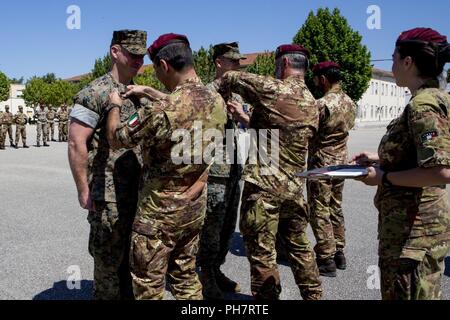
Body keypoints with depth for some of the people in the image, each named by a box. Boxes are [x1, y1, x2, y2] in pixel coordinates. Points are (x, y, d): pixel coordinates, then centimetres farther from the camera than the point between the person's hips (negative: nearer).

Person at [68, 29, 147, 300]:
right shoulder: (96, 93, -12)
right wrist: (84, 191, -16)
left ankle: (129, 295, 35)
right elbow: (76, 143, -16)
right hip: (108, 195, -7)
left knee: (131, 256, 18)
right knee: (109, 259, 6)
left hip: (137, 192, 7)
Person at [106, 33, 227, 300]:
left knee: (149, 287, 11)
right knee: (186, 275, 23)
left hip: (161, 211, -7)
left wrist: (115, 106, 6)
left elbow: (116, 138, -11)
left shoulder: (161, 112, -27)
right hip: (196, 207, 7)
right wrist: (150, 93, 20)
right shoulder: (217, 102, -4)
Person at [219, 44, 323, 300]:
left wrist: (222, 91, 20)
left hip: (264, 185, -7)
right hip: (295, 187, 8)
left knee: (262, 252, 5)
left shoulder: (273, 89, -11)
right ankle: (313, 295, 34)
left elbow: (231, 78, -1)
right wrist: (245, 118, 19)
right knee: (299, 245, 21)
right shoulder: (313, 104, 10)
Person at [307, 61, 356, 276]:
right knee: (335, 208, 17)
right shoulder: (350, 103, 6)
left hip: (321, 164, -8)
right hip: (341, 161, 8)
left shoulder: (322, 104, -20)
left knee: (320, 212, 1)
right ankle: (339, 253, 26)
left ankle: (326, 260, 7)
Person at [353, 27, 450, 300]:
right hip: (421, 218, 10)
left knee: (406, 293, 5)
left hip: (413, 225, -10)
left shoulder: (423, 104, -21)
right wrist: (381, 160, 13)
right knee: (423, 291, 23)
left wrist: (384, 177, -19)